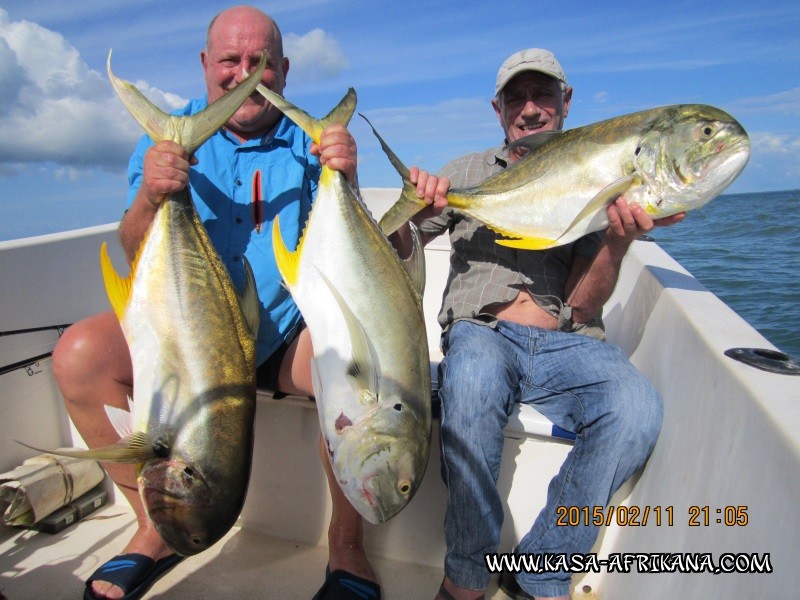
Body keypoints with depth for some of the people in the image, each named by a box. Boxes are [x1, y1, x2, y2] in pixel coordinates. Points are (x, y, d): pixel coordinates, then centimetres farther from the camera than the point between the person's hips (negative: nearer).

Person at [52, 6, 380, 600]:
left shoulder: (311, 143, 2)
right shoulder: (169, 136, 6)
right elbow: (135, 260, -3)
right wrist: (149, 197, -23)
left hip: (293, 332, -2)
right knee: (80, 353, -18)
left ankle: (346, 546, -7)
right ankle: (157, 527, 1)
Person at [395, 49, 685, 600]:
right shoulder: (469, 173, 18)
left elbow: (580, 306, 4)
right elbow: (393, 250, 14)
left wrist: (620, 239, -14)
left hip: (568, 345, 1)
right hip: (481, 332, -1)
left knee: (636, 407, -30)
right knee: (472, 382, -36)